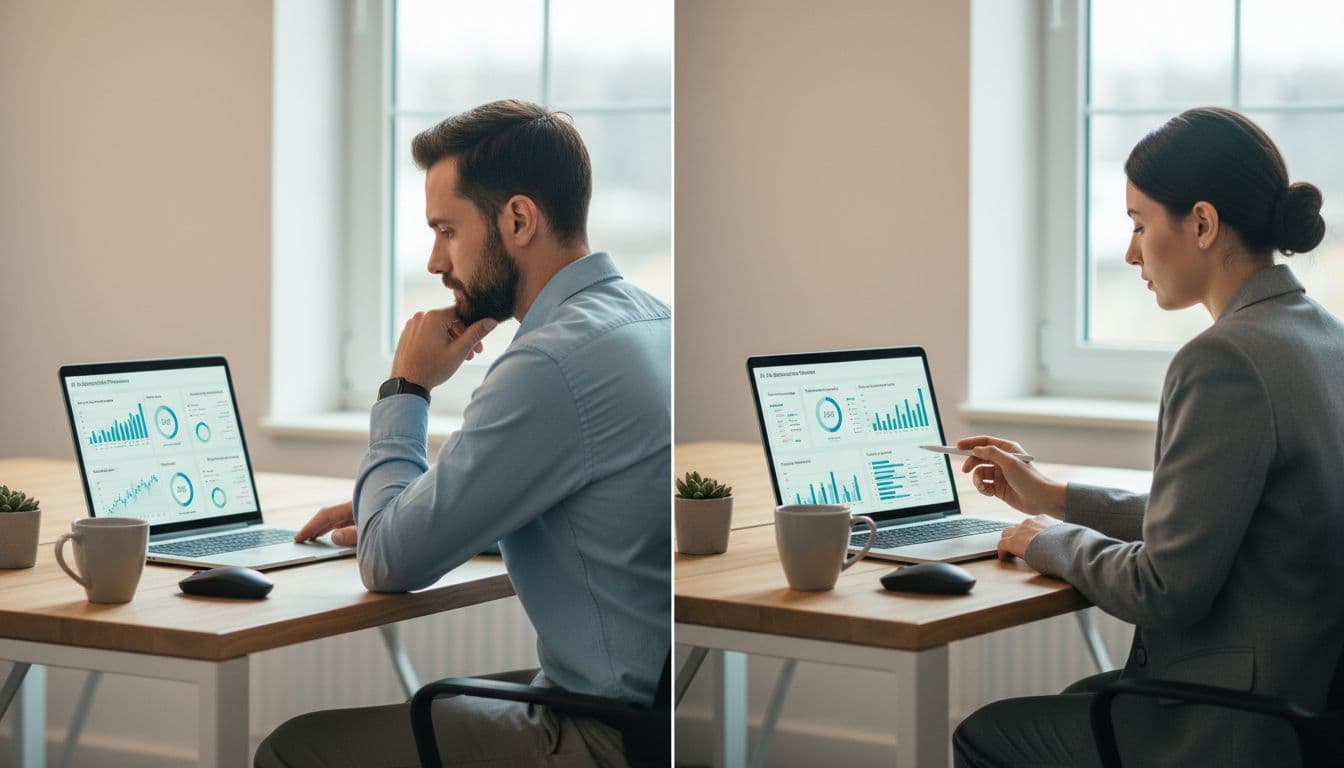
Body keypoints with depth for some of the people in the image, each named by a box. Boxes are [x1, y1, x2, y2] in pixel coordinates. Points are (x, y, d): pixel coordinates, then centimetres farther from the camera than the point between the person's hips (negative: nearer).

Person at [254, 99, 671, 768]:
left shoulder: (552, 363, -22)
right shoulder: (650, 319, 8)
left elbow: (391, 564, -15)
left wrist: (406, 387, -2)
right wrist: (398, 514, 14)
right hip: (653, 704, 10)